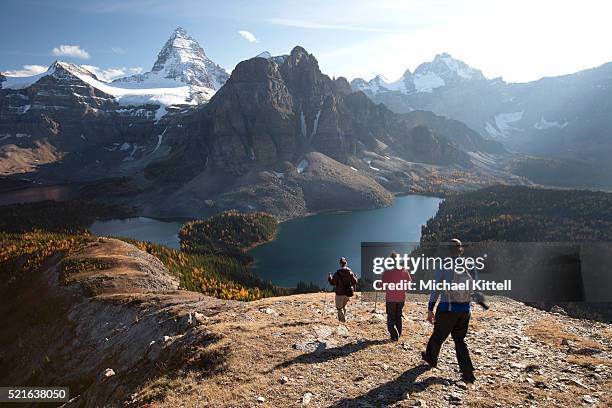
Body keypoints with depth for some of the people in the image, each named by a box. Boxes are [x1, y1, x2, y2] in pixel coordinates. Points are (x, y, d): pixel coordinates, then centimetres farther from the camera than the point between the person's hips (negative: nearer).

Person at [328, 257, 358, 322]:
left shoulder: (337, 273, -14)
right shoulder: (350, 272, -3)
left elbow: (333, 283, -11)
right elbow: (355, 282, 1)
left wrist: (329, 277, 6)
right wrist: (355, 277, 21)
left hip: (340, 293, -5)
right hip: (348, 293, 5)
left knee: (339, 307, 10)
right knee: (344, 305, 26)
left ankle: (342, 319, 7)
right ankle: (344, 317, 28)